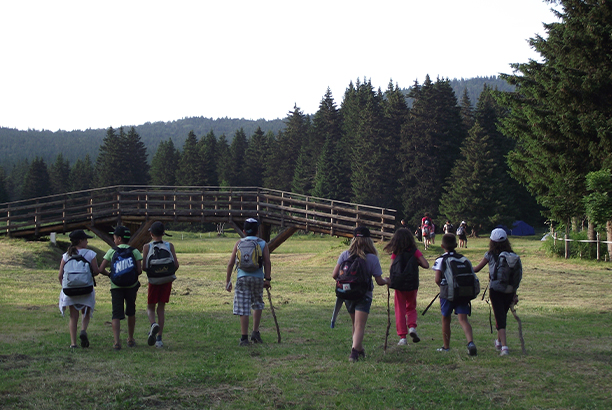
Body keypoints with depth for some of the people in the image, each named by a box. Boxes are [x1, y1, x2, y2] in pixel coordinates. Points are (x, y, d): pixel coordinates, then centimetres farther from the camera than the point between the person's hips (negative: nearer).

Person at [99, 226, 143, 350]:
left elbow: (101, 269, -6)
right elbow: (139, 271, -8)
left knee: (116, 314, -3)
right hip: (131, 286, 2)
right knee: (131, 312, 19)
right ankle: (130, 339, 29)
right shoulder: (135, 251, 1)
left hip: (116, 286, -1)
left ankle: (117, 341, -19)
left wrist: (109, 275, 13)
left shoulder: (112, 251, 0)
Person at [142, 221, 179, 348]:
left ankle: (153, 324, -22)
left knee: (150, 307, 12)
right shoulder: (170, 246, -2)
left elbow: (143, 267, -12)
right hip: (167, 280, 2)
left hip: (153, 281, -2)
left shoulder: (147, 247, -7)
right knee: (161, 308, 12)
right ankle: (159, 338, 8)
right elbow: (176, 265, -4)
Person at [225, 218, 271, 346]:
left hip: (242, 278, 0)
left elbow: (230, 263, 6)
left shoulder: (239, 243, 10)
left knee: (243, 308, 1)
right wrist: (267, 279, 1)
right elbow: (267, 262, -3)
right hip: (257, 278, 0)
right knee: (257, 304, 21)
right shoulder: (262, 244, 8)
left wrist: (228, 280, 12)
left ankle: (244, 338, 0)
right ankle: (255, 332, 14)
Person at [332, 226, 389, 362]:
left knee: (355, 324, 21)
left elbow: (334, 275, -5)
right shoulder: (372, 258, -9)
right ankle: (355, 351, -21)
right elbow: (379, 281, -6)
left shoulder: (345, 255, -4)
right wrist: (386, 281, 17)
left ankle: (358, 348, 33)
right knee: (360, 325, -6)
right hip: (364, 295, -3)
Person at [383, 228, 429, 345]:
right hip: (412, 285, 1)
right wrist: (417, 262, 6)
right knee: (411, 308, 21)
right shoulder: (415, 251, -5)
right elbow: (426, 265, -13)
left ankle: (402, 337, 4)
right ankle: (412, 326, -6)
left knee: (400, 310, 9)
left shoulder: (395, 253, -6)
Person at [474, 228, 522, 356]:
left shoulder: (490, 255, -4)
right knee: (503, 316, 21)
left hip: (495, 290, -3)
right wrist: (514, 294, 7)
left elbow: (476, 269, 6)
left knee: (500, 318, -4)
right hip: (509, 291, 3)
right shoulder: (513, 256, 2)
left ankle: (504, 347, -18)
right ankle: (499, 342, 40)